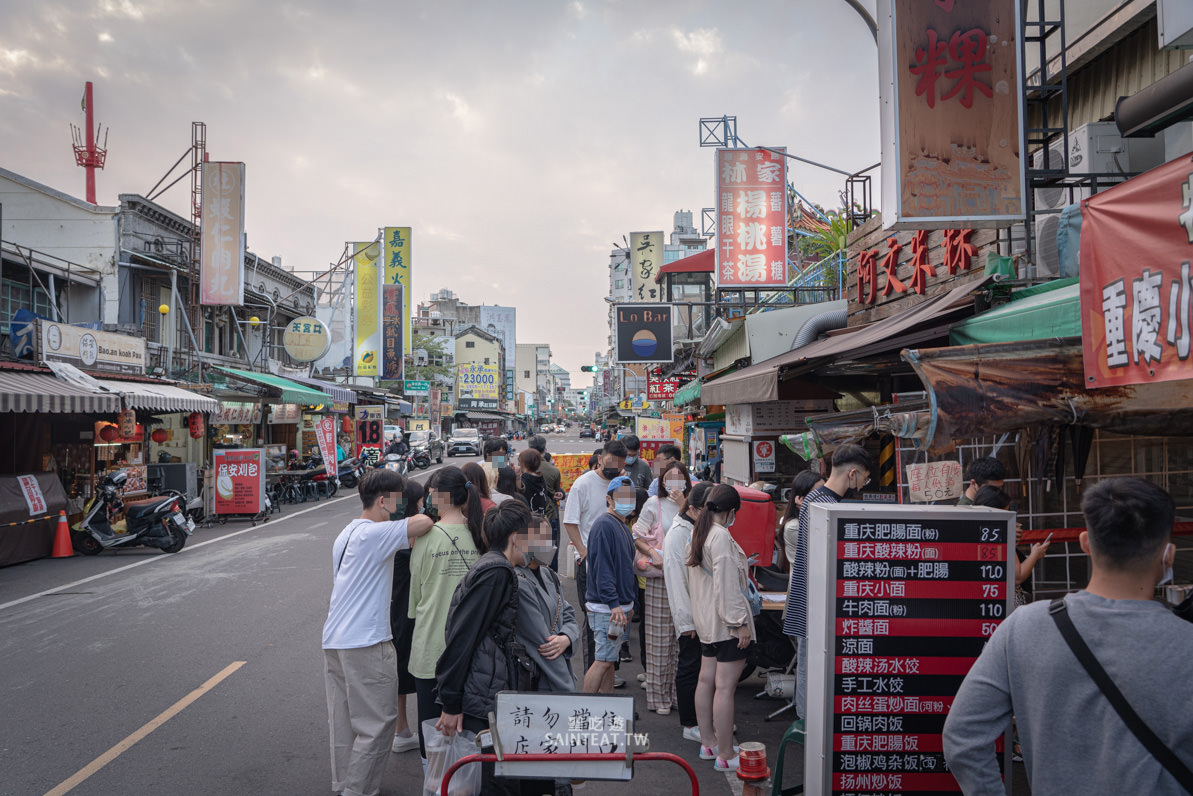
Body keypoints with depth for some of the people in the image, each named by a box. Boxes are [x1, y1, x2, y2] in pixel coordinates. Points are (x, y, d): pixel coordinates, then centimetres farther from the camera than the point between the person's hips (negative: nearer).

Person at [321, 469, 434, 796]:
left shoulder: (345, 535, 16)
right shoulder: (374, 534, -14)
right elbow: (423, 523, -22)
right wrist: (430, 518, 0)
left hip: (334, 640, 10)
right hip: (366, 643, -10)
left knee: (343, 721, 16)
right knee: (377, 723, 0)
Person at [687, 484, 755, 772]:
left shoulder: (698, 534, 10)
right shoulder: (721, 537, -19)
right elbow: (726, 585, -22)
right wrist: (740, 622, -18)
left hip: (706, 619, 10)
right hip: (725, 620, -10)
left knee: (706, 680, 15)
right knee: (725, 687, -5)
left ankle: (708, 742, 26)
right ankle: (725, 755, 1)